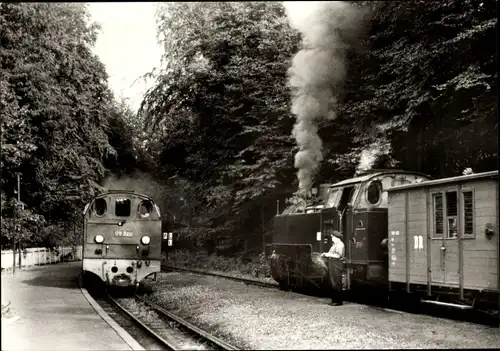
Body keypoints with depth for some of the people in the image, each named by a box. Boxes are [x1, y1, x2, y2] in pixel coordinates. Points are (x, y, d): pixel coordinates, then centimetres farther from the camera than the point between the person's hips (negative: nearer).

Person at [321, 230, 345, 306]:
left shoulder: (340, 244, -10)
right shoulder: (334, 244, 20)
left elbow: (338, 255, -19)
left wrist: (329, 254, -14)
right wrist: (325, 254, 10)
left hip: (337, 265, -10)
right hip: (332, 265, 10)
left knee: (336, 284, -8)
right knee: (333, 283, 11)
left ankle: (339, 301, -4)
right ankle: (334, 300, 16)